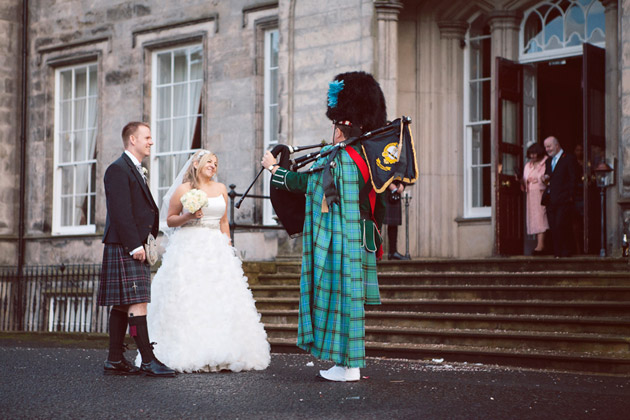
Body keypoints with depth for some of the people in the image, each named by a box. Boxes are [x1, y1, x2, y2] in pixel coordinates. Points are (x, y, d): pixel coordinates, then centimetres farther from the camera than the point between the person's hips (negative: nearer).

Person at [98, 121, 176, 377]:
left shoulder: (136, 171, 22)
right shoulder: (118, 169, -9)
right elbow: (120, 211, -17)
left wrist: (141, 245, 15)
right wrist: (134, 246, -20)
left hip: (134, 246, 10)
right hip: (124, 247, -10)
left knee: (122, 305, 9)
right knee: (137, 303, -12)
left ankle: (115, 361, 12)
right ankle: (148, 361, -13)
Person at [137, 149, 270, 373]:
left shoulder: (220, 189, 15)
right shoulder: (183, 189, 4)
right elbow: (170, 220, 5)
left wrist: (227, 248, 11)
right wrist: (188, 216, -12)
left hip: (216, 250, 4)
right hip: (188, 248, -4)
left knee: (219, 300, -5)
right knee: (188, 300, -11)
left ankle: (220, 353, -4)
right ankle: (189, 353, -11)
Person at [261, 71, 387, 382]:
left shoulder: (339, 158, -15)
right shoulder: (366, 156, 11)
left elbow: (303, 182, -6)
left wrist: (273, 169, 7)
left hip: (340, 242, -9)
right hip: (360, 241, 9)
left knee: (340, 297, -4)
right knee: (349, 297, 13)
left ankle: (347, 367, 0)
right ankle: (351, 363, 18)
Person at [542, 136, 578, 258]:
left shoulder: (569, 159, -1)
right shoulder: (548, 161, 22)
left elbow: (573, 179, -6)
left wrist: (570, 196, -13)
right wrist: (545, 179, 3)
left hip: (564, 201, -7)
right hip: (551, 201, 7)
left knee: (561, 226, -13)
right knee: (553, 228, 3)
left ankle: (566, 252, -5)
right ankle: (557, 253, 6)